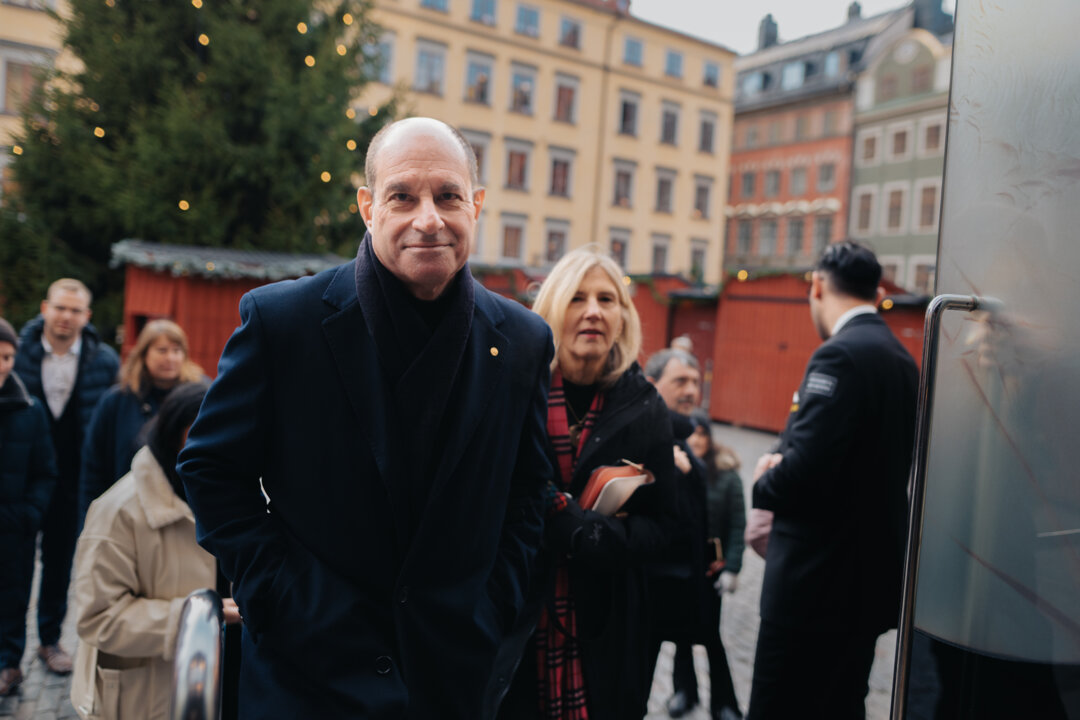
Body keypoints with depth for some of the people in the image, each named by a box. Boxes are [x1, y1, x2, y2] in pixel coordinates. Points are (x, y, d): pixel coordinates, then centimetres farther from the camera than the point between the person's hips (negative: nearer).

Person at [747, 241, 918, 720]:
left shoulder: (840, 355, -18)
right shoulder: (901, 361, 10)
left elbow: (803, 473, -26)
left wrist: (763, 484, -5)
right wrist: (781, 469, 7)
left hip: (815, 586, -9)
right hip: (871, 582, 9)